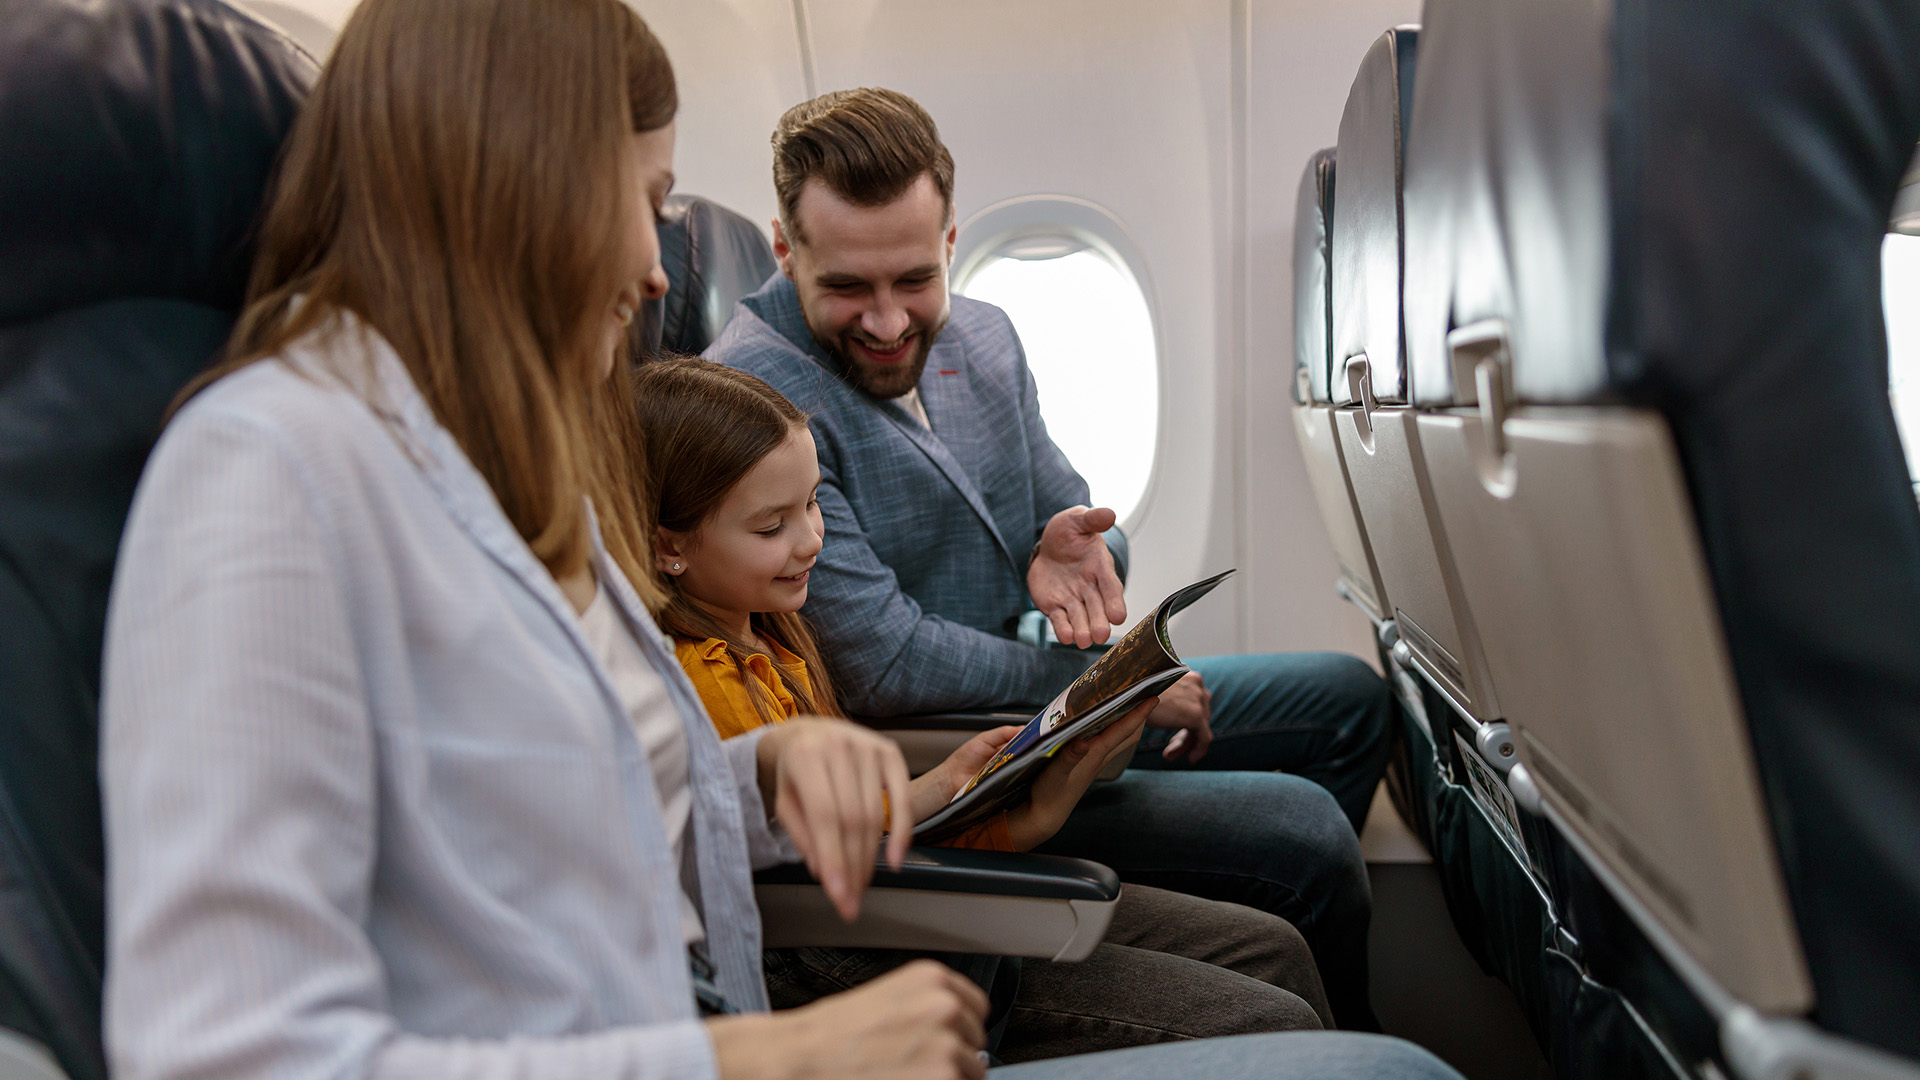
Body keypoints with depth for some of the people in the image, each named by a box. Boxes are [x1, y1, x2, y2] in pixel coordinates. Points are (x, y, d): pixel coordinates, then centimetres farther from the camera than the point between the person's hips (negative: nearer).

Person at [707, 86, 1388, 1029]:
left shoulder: (980, 336, 4)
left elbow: (1065, 512, 12)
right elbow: (886, 666, -25)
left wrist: (1072, 552, -15)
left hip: (1036, 697, 9)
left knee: (1348, 697, 16)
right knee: (1306, 834, -17)